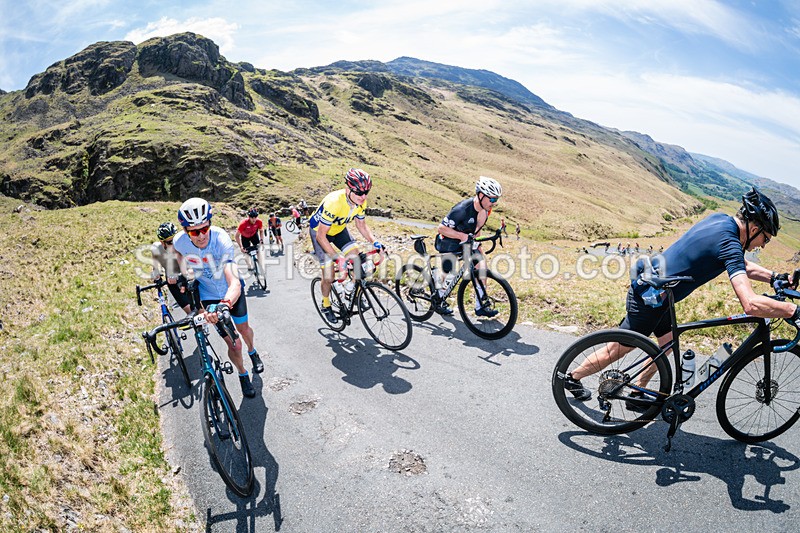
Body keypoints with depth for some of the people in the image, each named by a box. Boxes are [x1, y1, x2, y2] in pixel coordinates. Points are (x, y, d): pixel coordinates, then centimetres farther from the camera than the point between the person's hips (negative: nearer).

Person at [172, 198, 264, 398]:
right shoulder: (180, 242, -28)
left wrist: (225, 304, -66)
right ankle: (243, 375, 28)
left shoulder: (221, 240, -37)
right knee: (233, 345, -3)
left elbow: (234, 283, -48)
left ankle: (252, 352, 58)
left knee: (243, 328, 22)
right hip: (209, 296, 1)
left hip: (231, 291, -1)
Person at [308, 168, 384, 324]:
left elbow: (361, 225, -3)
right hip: (319, 231, -5)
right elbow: (321, 236, -35)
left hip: (339, 230, 6)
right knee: (328, 277, -7)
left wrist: (375, 242, -19)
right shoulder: (334, 203, -40)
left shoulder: (361, 202, -20)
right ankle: (326, 305, 21)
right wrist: (338, 257, -41)